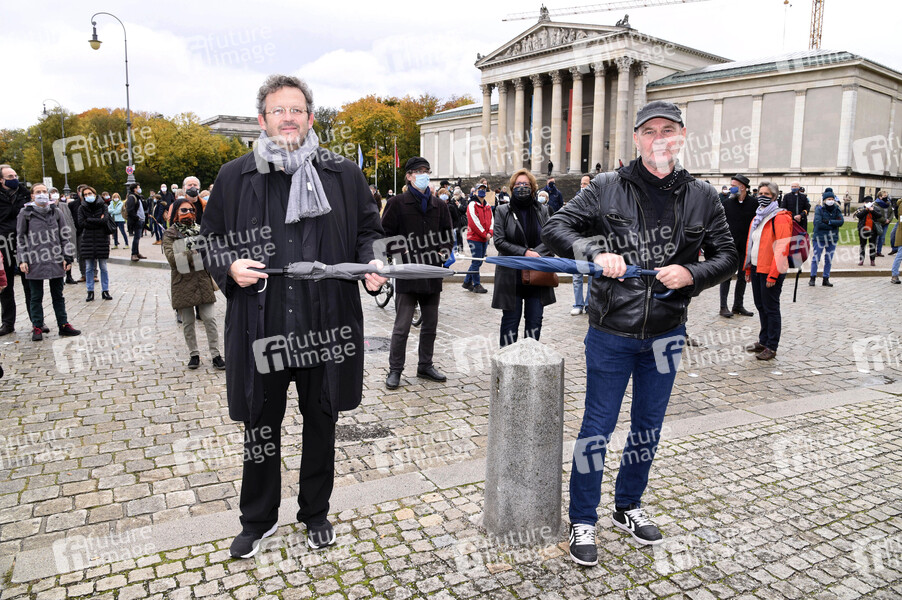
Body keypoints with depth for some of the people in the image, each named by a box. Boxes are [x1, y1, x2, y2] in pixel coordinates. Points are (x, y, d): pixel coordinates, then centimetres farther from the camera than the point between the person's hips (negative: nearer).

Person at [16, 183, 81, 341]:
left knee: (58, 295, 9)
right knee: (36, 297, 5)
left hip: (56, 261, 2)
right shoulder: (25, 213, 3)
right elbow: (20, 238, 5)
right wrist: (22, 260, -3)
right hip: (34, 261, -2)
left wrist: (67, 257, 4)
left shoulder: (56, 212, 8)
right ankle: (37, 327, 12)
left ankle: (63, 325, 15)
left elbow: (65, 236, 11)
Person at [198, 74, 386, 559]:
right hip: (260, 328, 0)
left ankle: (316, 514, 36)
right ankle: (258, 520, 36)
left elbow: (368, 231, 12)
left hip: (325, 326, 0)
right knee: (260, 426, 13)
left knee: (321, 424, 15)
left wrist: (371, 265, -8)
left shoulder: (343, 175, 4)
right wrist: (230, 266, -10)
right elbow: (211, 240, 11)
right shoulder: (234, 177, 5)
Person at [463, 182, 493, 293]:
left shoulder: (487, 206, 16)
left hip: (485, 239, 8)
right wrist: (484, 234, -13)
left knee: (478, 262, 11)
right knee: (476, 262, -6)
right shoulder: (472, 205, -8)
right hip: (475, 238, -8)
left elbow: (492, 219, 13)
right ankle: (476, 285, 0)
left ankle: (467, 282, 21)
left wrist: (490, 233, -5)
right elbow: (474, 222, -15)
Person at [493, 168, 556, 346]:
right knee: (510, 319, 3)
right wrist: (525, 253, -15)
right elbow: (499, 241, -6)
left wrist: (535, 254, -16)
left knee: (535, 320, 8)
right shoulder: (503, 211, 1)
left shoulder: (542, 211, 8)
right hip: (511, 275, -2)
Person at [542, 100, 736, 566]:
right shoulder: (606, 188, -6)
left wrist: (691, 274, -16)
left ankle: (627, 507, 39)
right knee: (597, 427, 4)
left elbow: (726, 256, 5)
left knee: (648, 427, 17)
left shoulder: (701, 197, 1)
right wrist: (595, 252, -24)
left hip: (666, 334, 4)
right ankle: (583, 521, 22)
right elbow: (555, 228, -6)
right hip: (610, 334, -3)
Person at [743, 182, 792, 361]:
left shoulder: (780, 218, -13)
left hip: (770, 272, -8)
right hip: (756, 269, 8)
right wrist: (748, 269, 17)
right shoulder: (757, 217, 15)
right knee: (761, 306, 16)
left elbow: (781, 248, -18)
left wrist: (773, 275, -21)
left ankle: (771, 347, 8)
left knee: (771, 308, -1)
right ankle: (763, 341, 29)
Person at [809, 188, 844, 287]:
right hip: (819, 237, -4)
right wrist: (832, 226, -13)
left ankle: (826, 279, 15)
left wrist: (829, 222, -18)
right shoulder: (819, 209, -6)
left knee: (829, 259, 8)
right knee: (816, 258, -3)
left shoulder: (837, 210, 6)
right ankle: (812, 278, 7)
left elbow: (841, 221, -6)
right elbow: (818, 223, -18)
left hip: (832, 238, 4)